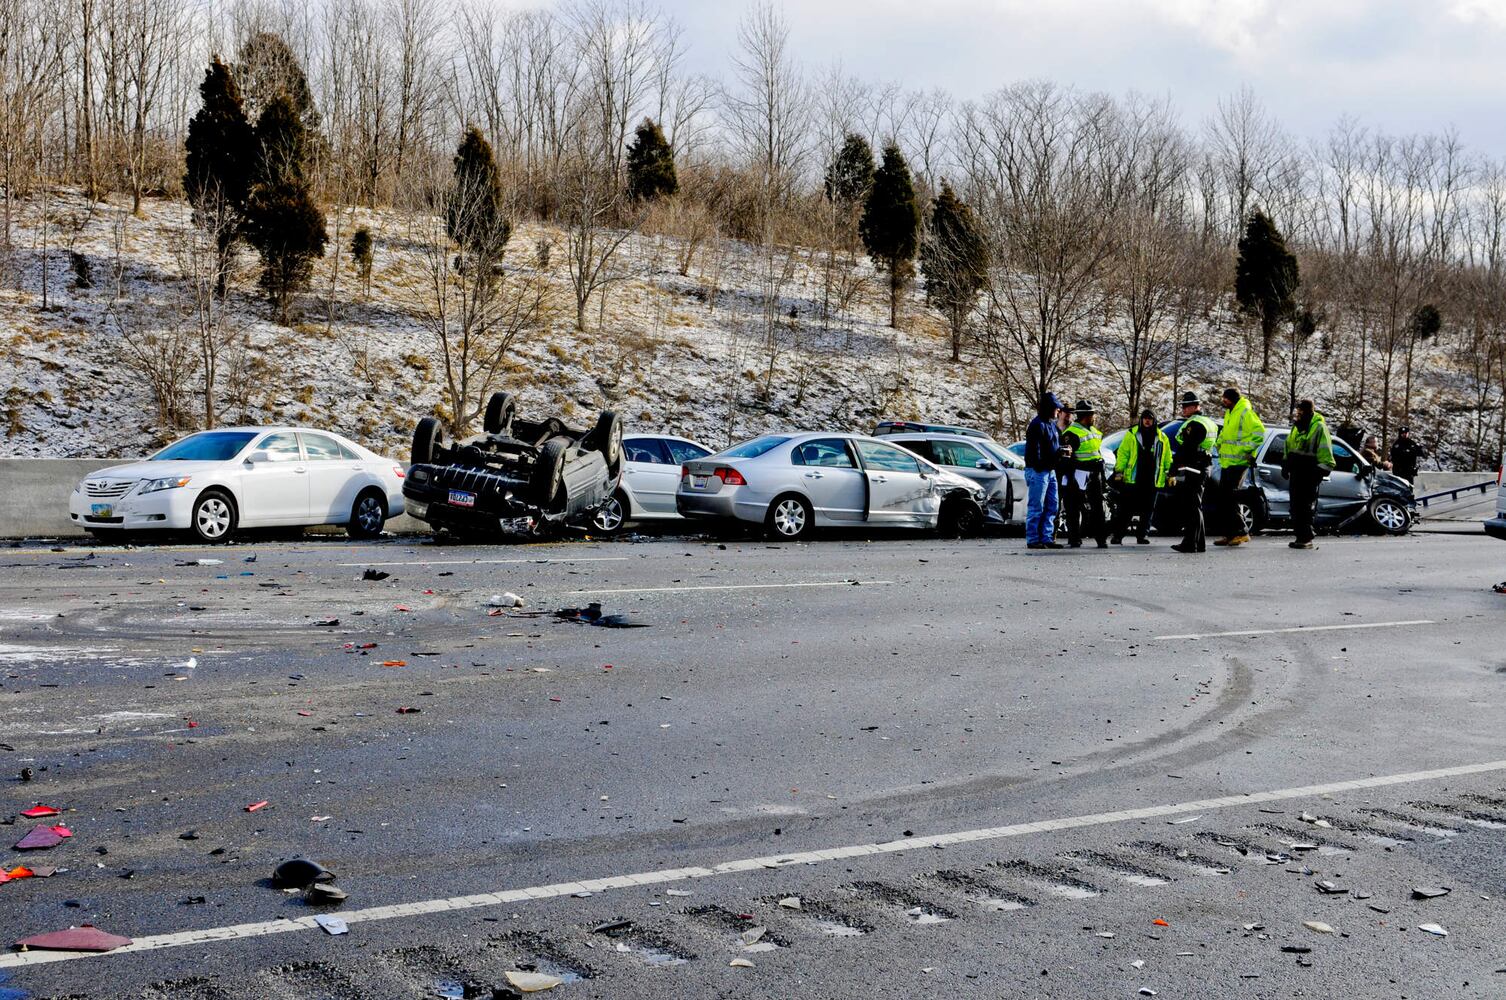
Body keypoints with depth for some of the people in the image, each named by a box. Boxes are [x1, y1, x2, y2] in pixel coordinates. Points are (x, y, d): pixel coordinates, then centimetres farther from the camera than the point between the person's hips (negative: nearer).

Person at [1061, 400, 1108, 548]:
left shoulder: (1094, 431, 18)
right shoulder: (1072, 433, -12)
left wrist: (1102, 473, 24)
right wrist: (1068, 477, -21)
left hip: (1095, 475, 8)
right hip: (1079, 474, -8)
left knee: (1097, 507, 7)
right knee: (1076, 508, -4)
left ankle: (1101, 538, 11)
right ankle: (1075, 540, 0)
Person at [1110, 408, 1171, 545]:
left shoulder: (1162, 438, 11)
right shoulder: (1132, 435, 4)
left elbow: (1167, 459, 16)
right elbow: (1123, 453, 2)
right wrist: (1119, 471, -5)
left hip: (1152, 481, 3)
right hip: (1132, 479, -3)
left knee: (1147, 510, 6)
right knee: (1126, 509, -4)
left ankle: (1143, 535, 14)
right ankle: (1117, 535, -2)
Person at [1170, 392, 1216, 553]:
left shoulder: (1194, 424, -14)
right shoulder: (1207, 423, 20)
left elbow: (1185, 450, -20)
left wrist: (1173, 472, -19)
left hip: (1190, 471, -10)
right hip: (1202, 470, 10)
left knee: (1191, 508, -11)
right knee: (1195, 508, 15)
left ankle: (1190, 543, -13)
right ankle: (1199, 544, 19)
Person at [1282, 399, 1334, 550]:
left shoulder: (1319, 427, -9)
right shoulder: (1296, 426, 16)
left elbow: (1325, 452, -11)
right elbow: (1289, 445, 26)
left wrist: (1320, 472, -16)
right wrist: (1285, 465, 20)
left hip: (1309, 475, -8)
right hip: (1296, 473, 8)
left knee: (1306, 507, -8)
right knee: (1295, 506, 8)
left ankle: (1307, 538, -6)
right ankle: (1300, 536, 14)